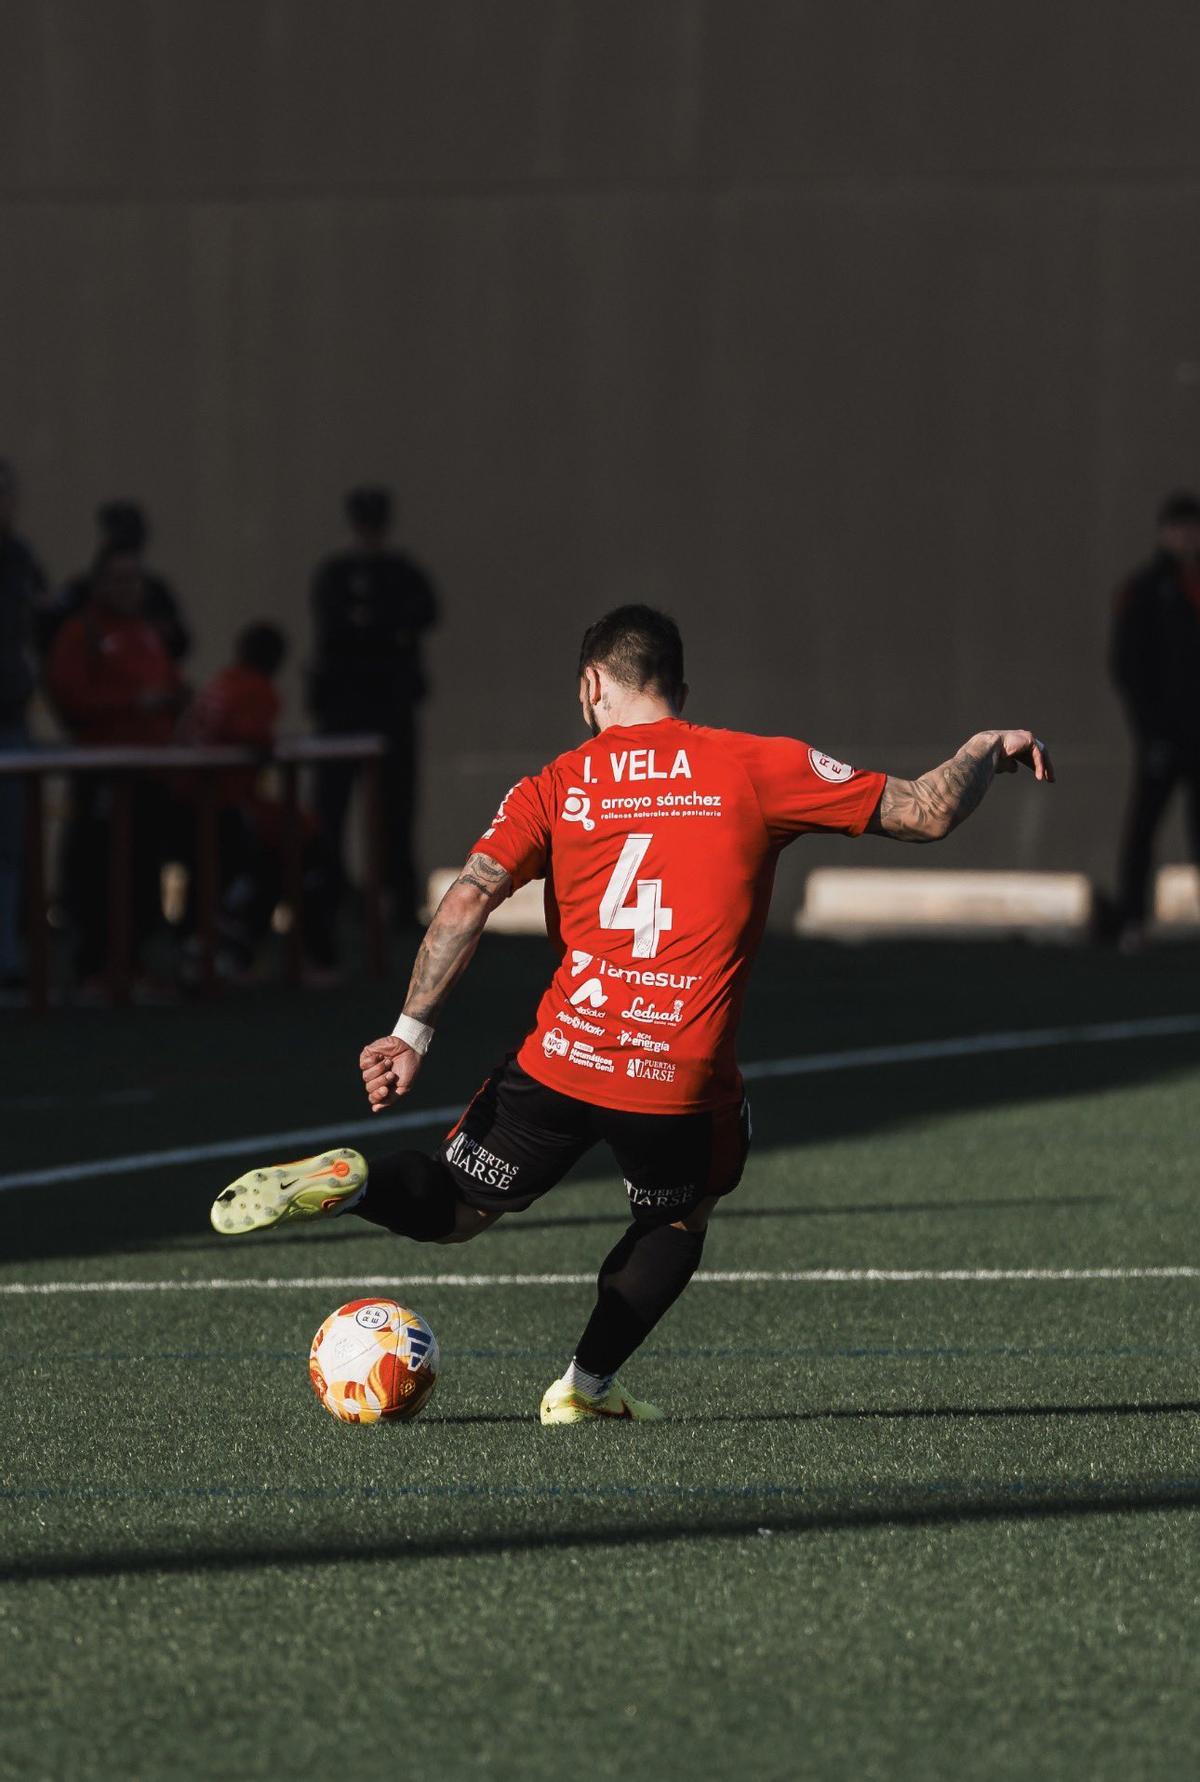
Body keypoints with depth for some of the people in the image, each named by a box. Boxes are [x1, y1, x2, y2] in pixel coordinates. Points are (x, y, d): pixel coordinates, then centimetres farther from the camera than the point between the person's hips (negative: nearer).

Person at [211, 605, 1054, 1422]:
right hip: (683, 1082, -1)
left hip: (559, 1064, 1)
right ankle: (588, 1385, 17)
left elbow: (470, 898, -5)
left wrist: (413, 1032, -8)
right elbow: (925, 813, 4)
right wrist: (989, 749, 22)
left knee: (454, 1208, 16)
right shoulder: (756, 768, 3)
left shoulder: (557, 786, 7)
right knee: (680, 1220, 28)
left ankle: (352, 1181, -15)